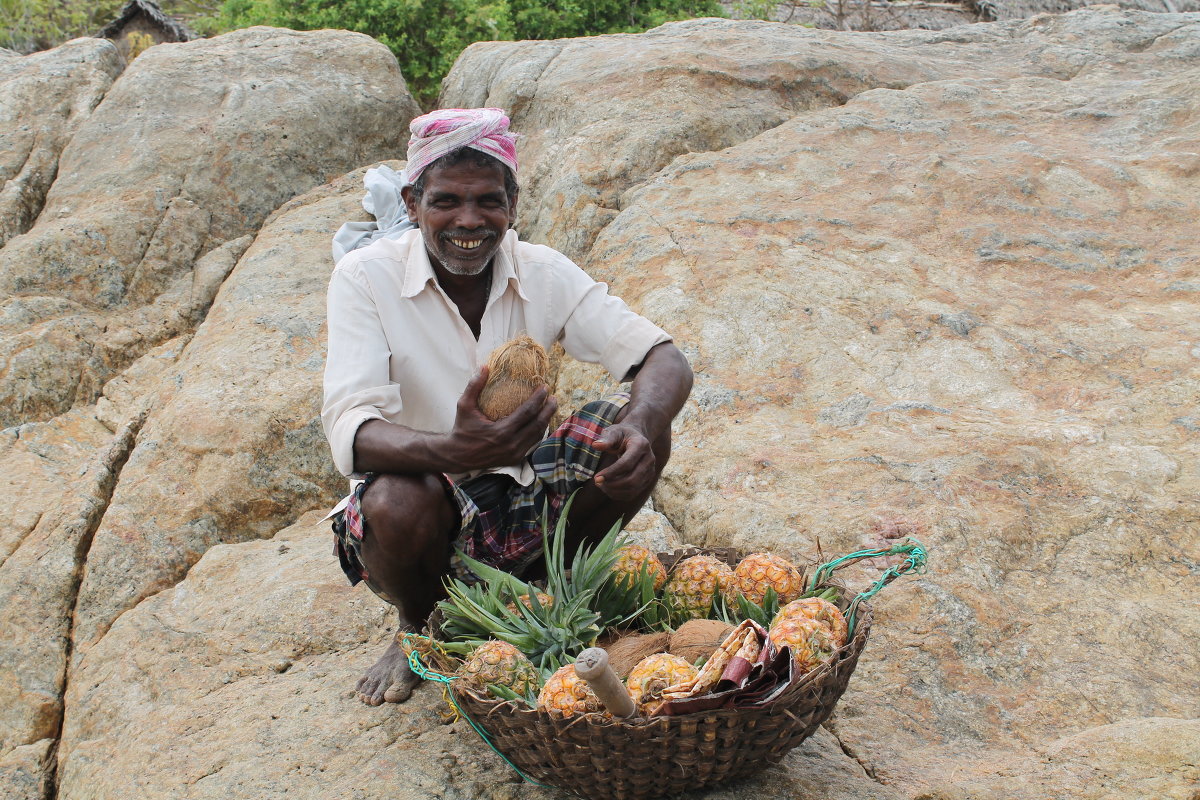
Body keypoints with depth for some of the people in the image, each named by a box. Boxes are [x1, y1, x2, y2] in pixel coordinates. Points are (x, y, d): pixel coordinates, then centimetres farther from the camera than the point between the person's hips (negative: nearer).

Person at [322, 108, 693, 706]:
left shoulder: (545, 273, -6)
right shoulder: (365, 277, -14)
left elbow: (666, 361, -14)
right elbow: (348, 432, -26)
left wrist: (641, 425, -39)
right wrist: (451, 452, -49)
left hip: (524, 508, 3)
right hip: (425, 520, -2)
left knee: (638, 437, -20)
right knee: (397, 499, -36)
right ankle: (419, 629, 0)